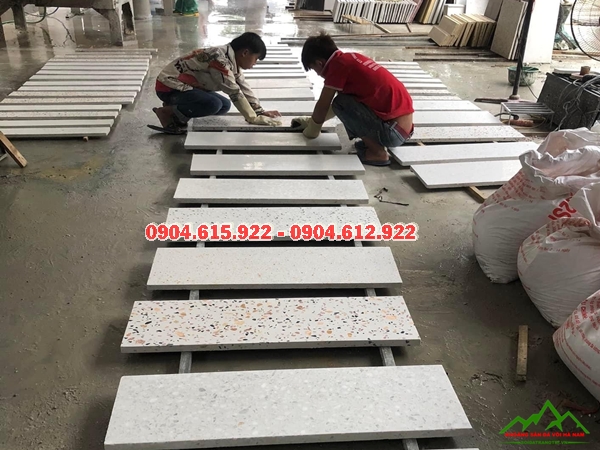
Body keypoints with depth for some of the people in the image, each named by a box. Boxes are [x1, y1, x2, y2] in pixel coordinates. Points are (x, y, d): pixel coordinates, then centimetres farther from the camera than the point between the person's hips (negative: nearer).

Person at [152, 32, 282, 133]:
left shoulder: (232, 60, 3)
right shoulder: (220, 59, -26)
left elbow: (244, 88, 7)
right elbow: (235, 93, -27)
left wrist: (261, 112, 2)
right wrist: (254, 119, -23)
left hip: (181, 85, 10)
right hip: (169, 86, -10)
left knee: (225, 105, 5)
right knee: (214, 104, -28)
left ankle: (176, 109, 7)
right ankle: (168, 112, -11)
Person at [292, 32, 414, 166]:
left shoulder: (337, 64, -9)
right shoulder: (350, 58, 17)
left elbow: (323, 106, -3)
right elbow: (340, 102, 29)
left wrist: (312, 130, 14)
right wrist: (312, 120, 35)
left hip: (392, 131, -9)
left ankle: (377, 152, -4)